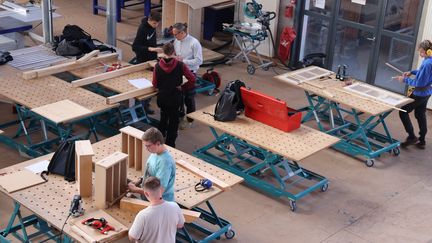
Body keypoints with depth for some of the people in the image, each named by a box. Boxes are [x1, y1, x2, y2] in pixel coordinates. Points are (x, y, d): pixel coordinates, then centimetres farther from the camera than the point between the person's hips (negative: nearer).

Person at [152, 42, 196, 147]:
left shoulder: (158, 66, -11)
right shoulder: (180, 65, -15)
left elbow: (155, 84, -4)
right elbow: (192, 79, -14)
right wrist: (183, 86, 2)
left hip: (162, 97, 2)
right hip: (175, 97, -2)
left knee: (164, 116, 28)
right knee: (173, 120, 12)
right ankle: (170, 145, 15)